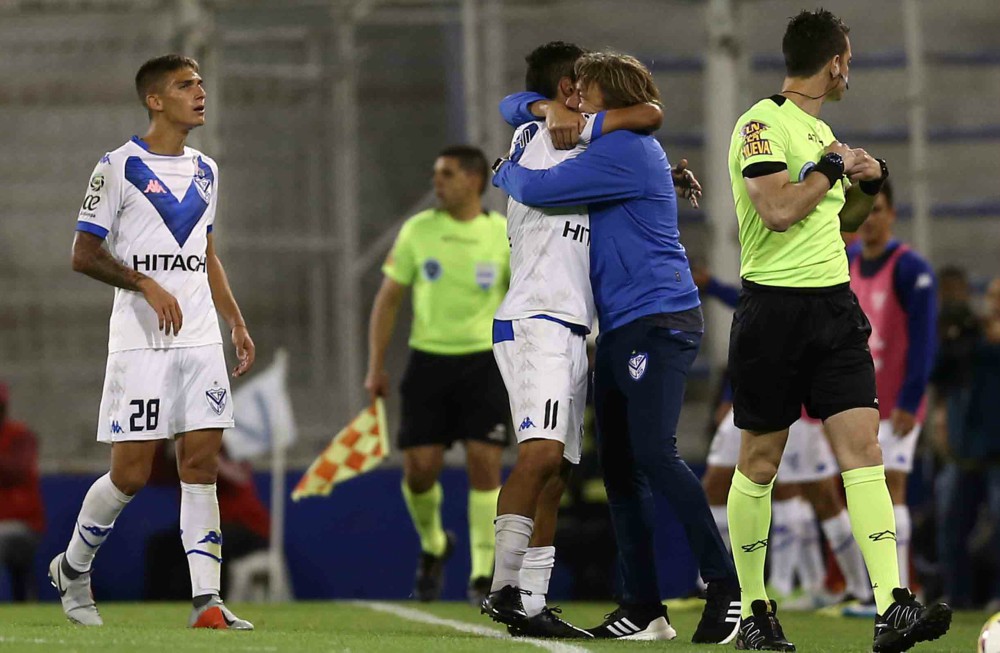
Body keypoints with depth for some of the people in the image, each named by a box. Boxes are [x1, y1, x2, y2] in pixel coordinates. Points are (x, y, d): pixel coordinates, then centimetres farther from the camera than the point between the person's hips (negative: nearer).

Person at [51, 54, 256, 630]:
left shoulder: (205, 172, 15)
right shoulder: (120, 167, -5)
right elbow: (84, 254, -6)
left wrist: (237, 323, 18)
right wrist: (147, 285, -18)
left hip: (201, 340, 5)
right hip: (140, 341, -5)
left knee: (202, 463, -3)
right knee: (132, 473, -4)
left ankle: (208, 602, -7)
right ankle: (73, 568, 20)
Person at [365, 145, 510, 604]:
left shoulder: (505, 235, -1)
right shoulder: (418, 231, 3)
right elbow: (389, 298, 8)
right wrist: (376, 367, 3)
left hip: (484, 361, -1)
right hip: (428, 359, 2)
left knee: (484, 463, -11)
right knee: (419, 467, -3)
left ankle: (483, 574, -3)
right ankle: (433, 545, 26)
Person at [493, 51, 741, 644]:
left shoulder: (625, 151, -10)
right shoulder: (610, 151, 22)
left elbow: (536, 190, -15)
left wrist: (505, 170, 6)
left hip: (658, 322, -11)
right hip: (621, 329, 11)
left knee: (653, 453, -20)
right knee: (619, 468, 6)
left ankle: (727, 586, -19)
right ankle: (643, 611, 8)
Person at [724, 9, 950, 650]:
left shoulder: (821, 131, 17)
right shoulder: (762, 125, -9)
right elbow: (778, 210, -22)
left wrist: (870, 183, 11)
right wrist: (833, 166, -10)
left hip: (834, 304, 7)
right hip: (774, 306, -7)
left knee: (863, 447, -7)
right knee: (760, 463, 3)